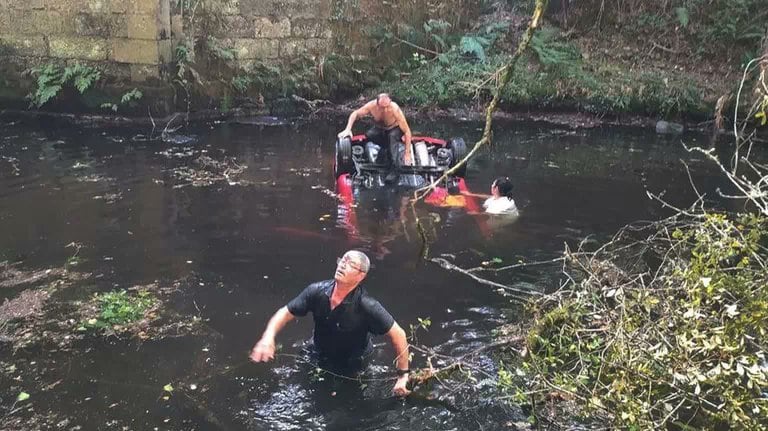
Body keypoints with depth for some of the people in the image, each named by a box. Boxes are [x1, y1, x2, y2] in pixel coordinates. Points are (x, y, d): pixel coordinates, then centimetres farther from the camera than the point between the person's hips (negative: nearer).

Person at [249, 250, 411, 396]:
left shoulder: (366, 306, -34)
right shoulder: (317, 291, -23)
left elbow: (398, 334, -27)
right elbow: (285, 313, -12)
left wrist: (403, 375, -25)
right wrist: (268, 338, -30)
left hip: (353, 368, -3)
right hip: (319, 359, 4)